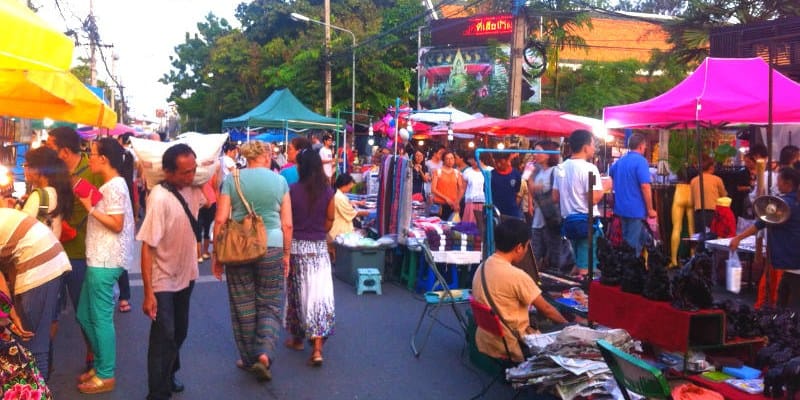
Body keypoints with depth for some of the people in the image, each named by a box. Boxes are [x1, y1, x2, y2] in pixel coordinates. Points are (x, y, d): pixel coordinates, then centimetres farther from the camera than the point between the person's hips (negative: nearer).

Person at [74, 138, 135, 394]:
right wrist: (89, 205, 10)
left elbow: (117, 225, -20)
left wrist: (90, 208, -17)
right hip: (98, 259, 10)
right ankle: (101, 364, 29)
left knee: (101, 317, -2)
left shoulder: (115, 186, -15)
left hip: (106, 261, -10)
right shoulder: (110, 185, 16)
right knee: (85, 315, 17)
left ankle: (106, 376, 9)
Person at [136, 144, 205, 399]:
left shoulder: (192, 189, -9)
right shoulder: (159, 198, -28)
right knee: (164, 338, -1)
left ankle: (169, 376, 44)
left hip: (186, 275, 7)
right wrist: (148, 292, -26)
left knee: (180, 332, 22)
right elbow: (147, 247, -26)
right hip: (163, 281, -7)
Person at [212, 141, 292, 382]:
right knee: (269, 305, 11)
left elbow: (220, 220, -4)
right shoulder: (279, 181, 2)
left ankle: (249, 358, 23)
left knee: (243, 307, 13)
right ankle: (264, 355, -6)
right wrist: (286, 254, 12)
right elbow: (287, 224, 2)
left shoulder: (231, 180, 1)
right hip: (272, 247, 0)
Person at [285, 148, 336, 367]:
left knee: (297, 293, 15)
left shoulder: (293, 190, -9)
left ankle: (298, 338, 30)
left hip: (296, 246, -1)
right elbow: (329, 222, 3)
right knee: (320, 294, 0)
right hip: (319, 248, 1)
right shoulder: (328, 192, -4)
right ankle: (317, 348, -7)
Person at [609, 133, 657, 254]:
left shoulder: (620, 161, 11)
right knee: (634, 244, -3)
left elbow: (611, 173, 32)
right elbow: (645, 186, -21)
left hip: (621, 208, 8)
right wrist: (650, 209, -14)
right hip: (636, 209, -8)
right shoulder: (640, 161, -14)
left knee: (625, 242, 17)